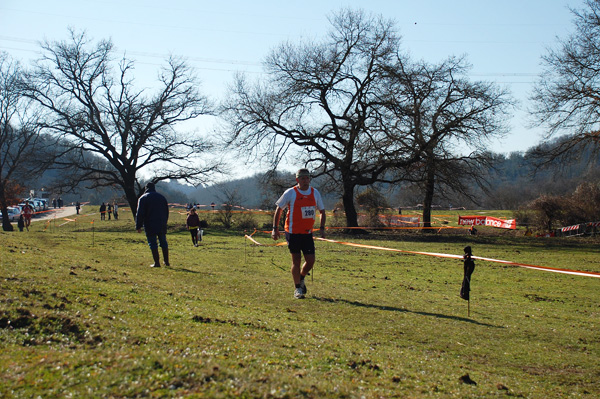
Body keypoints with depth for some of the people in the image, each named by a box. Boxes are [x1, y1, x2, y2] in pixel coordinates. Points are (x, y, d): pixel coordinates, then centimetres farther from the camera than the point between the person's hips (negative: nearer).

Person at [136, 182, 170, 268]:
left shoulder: (143, 198, -2)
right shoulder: (162, 197, 13)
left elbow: (140, 214, -7)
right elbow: (167, 212, 18)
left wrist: (138, 226, -4)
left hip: (150, 226, -4)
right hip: (162, 225, 4)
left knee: (153, 244, -1)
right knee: (163, 242, 11)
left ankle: (157, 262, -4)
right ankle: (166, 261, 13)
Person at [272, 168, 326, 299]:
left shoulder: (315, 193, 6)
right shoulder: (290, 193, -6)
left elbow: (322, 211, 18)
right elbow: (279, 209, 2)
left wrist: (322, 228, 6)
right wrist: (275, 228, -3)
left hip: (308, 233, 4)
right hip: (293, 232, -4)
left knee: (310, 261, 0)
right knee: (296, 261, -2)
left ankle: (301, 279, 29)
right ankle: (297, 288, 12)